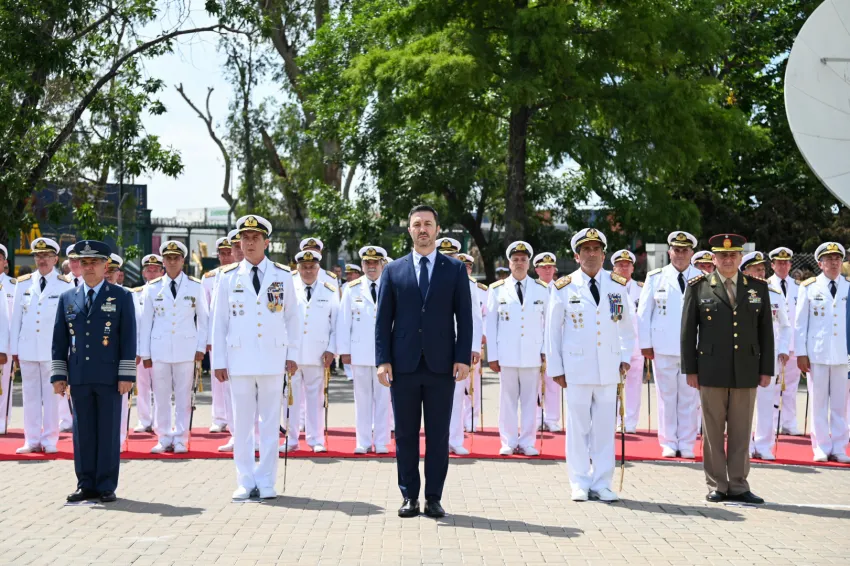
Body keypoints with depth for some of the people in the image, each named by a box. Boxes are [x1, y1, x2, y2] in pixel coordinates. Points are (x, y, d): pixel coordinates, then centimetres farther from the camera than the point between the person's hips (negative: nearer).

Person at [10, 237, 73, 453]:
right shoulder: (23, 284, 10)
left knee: (52, 395, 0)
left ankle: (50, 441, 8)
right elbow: (16, 318, 11)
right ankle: (32, 441, 13)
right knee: (30, 395, 6)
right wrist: (14, 348, 7)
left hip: (54, 350, -2)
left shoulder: (65, 286, 2)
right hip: (27, 349, 3)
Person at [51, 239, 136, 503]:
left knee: (108, 432, 1)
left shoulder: (122, 297, 3)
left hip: (109, 376, -3)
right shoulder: (67, 298, 11)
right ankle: (86, 485, 14)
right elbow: (59, 340, 11)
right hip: (79, 377, 3)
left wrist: (126, 375, -8)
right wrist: (59, 375, 5)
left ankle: (106, 486, 8)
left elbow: (128, 339, -1)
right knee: (83, 432, 6)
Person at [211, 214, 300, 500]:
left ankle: (266, 482, 10)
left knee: (270, 422, 3)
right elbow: (219, 320, 6)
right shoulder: (228, 276, 5)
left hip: (273, 358, 0)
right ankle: (245, 482, 10)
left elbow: (292, 316, 9)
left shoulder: (282, 275, 6)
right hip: (239, 359, 0)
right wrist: (219, 360, 2)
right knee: (242, 422, 3)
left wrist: (292, 354, 4)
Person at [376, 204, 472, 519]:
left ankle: (434, 498, 11)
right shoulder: (393, 270, 8)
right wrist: (383, 360, -3)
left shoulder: (455, 269, 7)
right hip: (404, 364, 1)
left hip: (441, 364, -1)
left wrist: (463, 358, -6)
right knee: (405, 434, 5)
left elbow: (464, 317, 4)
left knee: (438, 435, 3)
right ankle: (409, 497, 14)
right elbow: (383, 319, 6)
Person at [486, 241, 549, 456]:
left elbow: (548, 323, 8)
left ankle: (527, 442, 11)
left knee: (530, 399, 3)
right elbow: (491, 324, 4)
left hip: (533, 355, 1)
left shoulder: (542, 289, 8)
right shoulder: (497, 289, 5)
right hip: (507, 355, -1)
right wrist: (492, 355, 0)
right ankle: (508, 442, 11)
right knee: (507, 400, 3)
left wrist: (546, 352, 1)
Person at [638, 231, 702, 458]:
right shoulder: (655, 277, 5)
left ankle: (686, 445, 12)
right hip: (663, 347, 0)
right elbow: (644, 312, 6)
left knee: (690, 399, 4)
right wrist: (645, 344, 1)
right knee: (666, 397, 5)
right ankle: (668, 444, 13)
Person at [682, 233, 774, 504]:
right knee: (713, 431, 3)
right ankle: (716, 486, 12)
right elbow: (688, 330, 2)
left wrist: (766, 369, 4)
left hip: (747, 371, 2)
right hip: (711, 371, -2)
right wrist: (690, 369, -2)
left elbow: (766, 331, 9)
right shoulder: (698, 287, 2)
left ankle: (738, 486, 14)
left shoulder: (758, 288, 9)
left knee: (741, 432, 6)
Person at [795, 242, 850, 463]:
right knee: (819, 403, 4)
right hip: (817, 353, -1)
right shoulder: (809, 287, 3)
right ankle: (821, 449, 12)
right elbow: (800, 322, 3)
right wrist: (801, 353, -1)